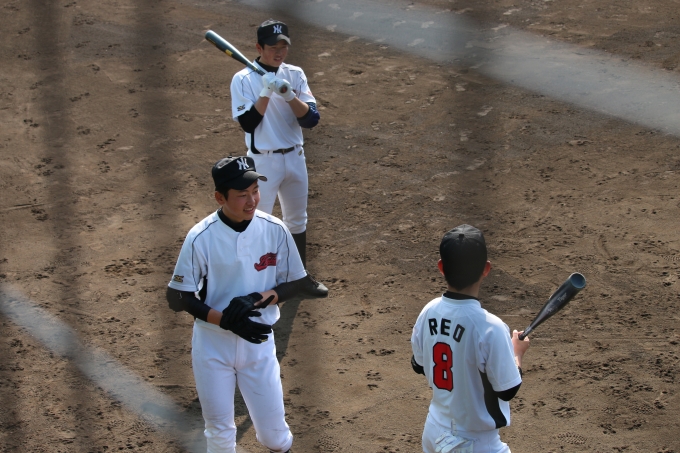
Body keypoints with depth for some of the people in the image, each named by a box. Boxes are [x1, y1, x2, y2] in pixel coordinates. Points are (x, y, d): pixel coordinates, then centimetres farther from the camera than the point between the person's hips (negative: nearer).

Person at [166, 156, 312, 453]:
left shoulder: (275, 230, -11)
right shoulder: (201, 237, -17)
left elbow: (293, 283, 0)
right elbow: (177, 298, -11)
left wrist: (257, 299, -19)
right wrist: (226, 320, -23)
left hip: (259, 342, 1)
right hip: (212, 344, -1)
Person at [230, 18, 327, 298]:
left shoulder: (295, 75, 1)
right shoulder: (243, 80, -11)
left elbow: (311, 119, -8)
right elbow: (248, 124, -19)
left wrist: (288, 94, -23)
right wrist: (266, 92, -26)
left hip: (295, 158, 5)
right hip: (263, 162, -5)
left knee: (297, 221, 17)